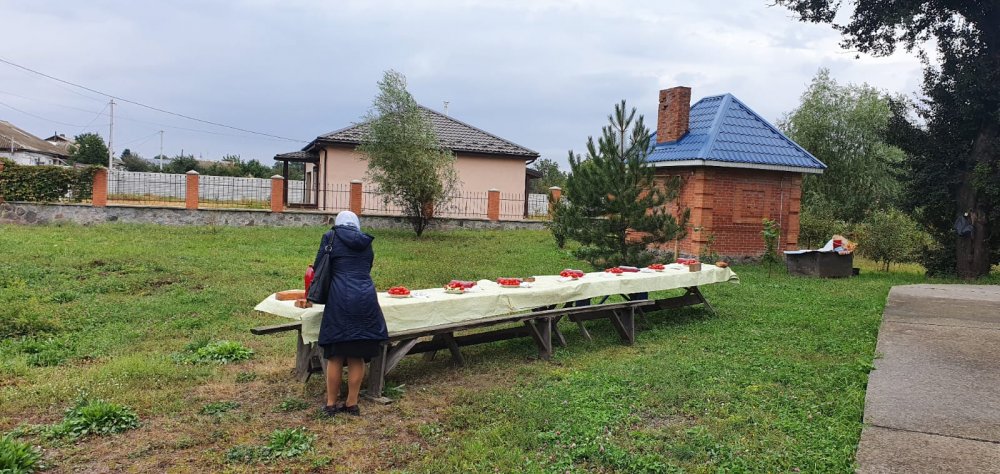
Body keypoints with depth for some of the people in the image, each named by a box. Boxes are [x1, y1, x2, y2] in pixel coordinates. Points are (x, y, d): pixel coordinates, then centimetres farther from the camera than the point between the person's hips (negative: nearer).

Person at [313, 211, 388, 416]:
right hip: (366, 298, 3)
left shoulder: (330, 237, 8)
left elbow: (319, 266, 10)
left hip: (340, 299, -2)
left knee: (335, 355, 6)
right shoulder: (365, 242, 17)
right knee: (357, 356, 9)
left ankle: (331, 403, 14)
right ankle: (352, 403, 14)